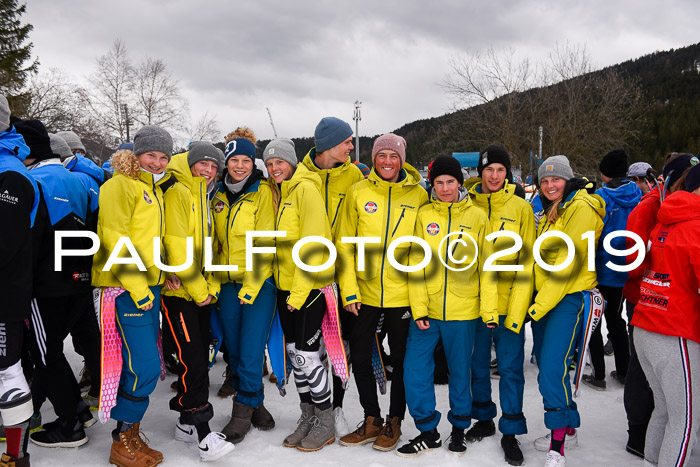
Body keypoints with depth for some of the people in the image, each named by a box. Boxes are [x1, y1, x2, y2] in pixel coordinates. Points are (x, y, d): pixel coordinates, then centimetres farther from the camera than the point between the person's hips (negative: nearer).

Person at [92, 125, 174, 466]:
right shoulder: (121, 185, -9)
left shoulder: (154, 189, 19)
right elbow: (113, 239, -17)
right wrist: (136, 285, -19)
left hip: (149, 286, 9)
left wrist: (164, 272, 12)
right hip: (126, 287, -9)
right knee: (144, 366, -10)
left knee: (141, 364, 12)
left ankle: (130, 435, 24)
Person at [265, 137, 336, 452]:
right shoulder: (280, 192, 13)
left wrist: (300, 290, -19)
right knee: (294, 353, 13)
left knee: (307, 356, -4)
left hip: (309, 285, -8)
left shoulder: (306, 188, -11)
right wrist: (287, 288, 9)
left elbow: (313, 242, -18)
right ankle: (307, 418, 27)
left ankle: (326, 424, 14)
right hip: (285, 285, 8)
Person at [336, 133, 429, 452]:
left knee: (401, 360, 11)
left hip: (402, 293, -1)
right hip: (364, 293, 2)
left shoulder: (418, 195, -1)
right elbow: (344, 244, 0)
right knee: (360, 358, 10)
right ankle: (372, 420, 30)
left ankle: (394, 421, 30)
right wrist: (348, 289, -6)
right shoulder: (358, 192, -1)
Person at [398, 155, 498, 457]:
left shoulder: (476, 217, 1)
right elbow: (416, 264, -1)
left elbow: (487, 267, 0)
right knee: (414, 369, 0)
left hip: (463, 311, -1)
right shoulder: (424, 215, 2)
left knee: (460, 371, 12)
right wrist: (418, 308, -8)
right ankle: (428, 431, 18)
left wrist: (489, 309, -5)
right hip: (426, 310, 1)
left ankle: (459, 428, 33)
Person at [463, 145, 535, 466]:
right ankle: (484, 419, 33)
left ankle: (510, 431, 19)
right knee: (478, 363, 14)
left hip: (509, 303, -2)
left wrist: (518, 308, -12)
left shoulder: (521, 208, -1)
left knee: (510, 367, 4)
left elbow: (527, 262, -4)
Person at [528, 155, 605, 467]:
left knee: (552, 368, -13)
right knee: (545, 363, 12)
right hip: (544, 295, 9)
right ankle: (567, 424, 28)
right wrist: (536, 300, 10)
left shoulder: (581, 207, -12)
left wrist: (541, 304, -17)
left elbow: (568, 263, -18)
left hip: (568, 297, -9)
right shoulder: (552, 211, 17)